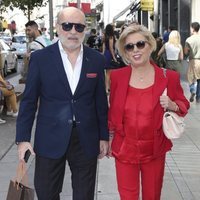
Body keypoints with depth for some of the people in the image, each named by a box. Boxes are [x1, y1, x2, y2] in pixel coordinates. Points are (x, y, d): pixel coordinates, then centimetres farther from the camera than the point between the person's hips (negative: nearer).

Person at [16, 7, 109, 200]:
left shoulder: (96, 59, 2)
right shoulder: (40, 58, -4)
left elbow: (100, 101, 7)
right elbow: (29, 101, -2)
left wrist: (104, 136, 7)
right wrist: (23, 138, -6)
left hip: (86, 139, 2)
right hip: (50, 139, -1)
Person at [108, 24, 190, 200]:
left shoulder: (169, 77, -8)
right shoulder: (117, 76, -4)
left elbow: (184, 106, 5)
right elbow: (112, 110, 7)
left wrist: (172, 105, -16)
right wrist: (110, 137, 12)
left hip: (155, 150, 0)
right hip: (124, 150, 1)